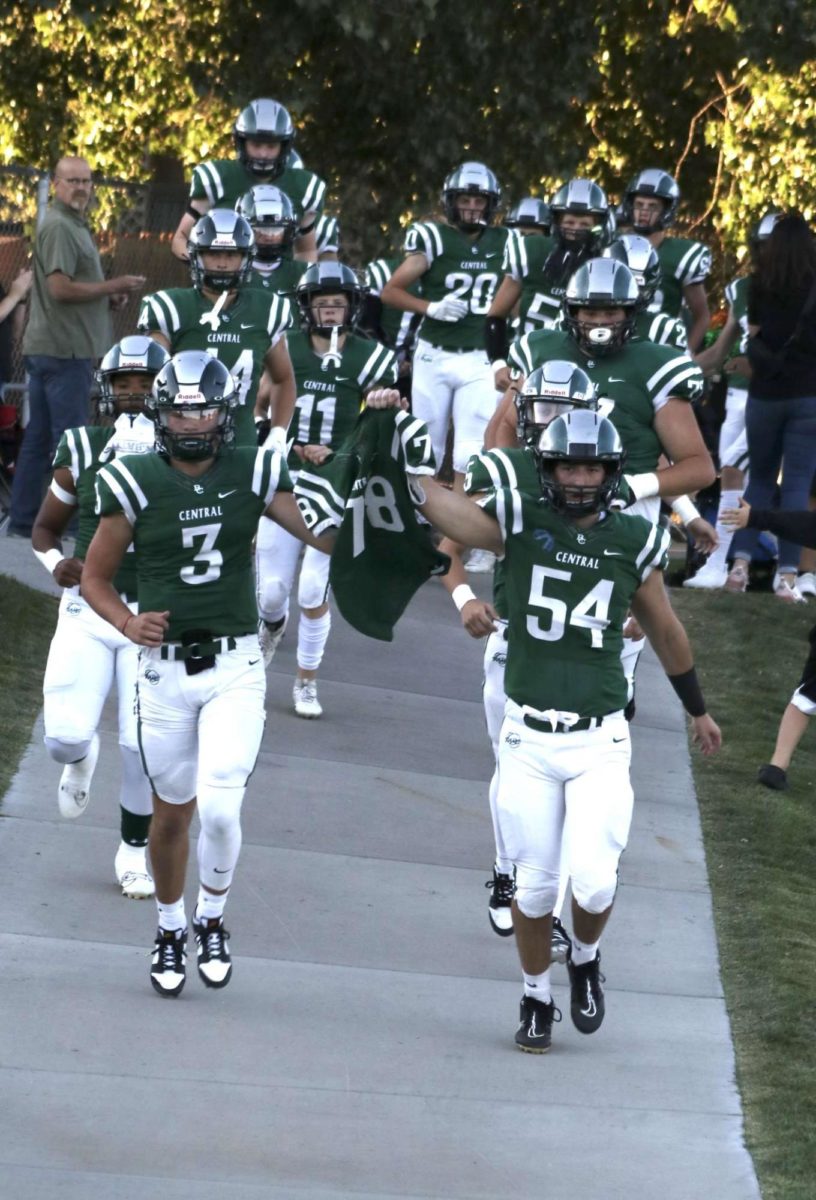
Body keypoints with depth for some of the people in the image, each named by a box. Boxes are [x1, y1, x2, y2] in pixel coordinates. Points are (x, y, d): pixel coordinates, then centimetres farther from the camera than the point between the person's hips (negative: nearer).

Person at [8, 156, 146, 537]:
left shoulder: (72, 225, 20)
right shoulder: (59, 227, -13)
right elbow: (61, 288, -21)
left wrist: (109, 296, 11)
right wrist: (113, 287, -13)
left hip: (48, 348, 10)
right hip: (64, 348, -10)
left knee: (39, 436, 10)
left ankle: (24, 519, 13)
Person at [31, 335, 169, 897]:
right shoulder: (82, 450, 0)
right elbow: (46, 528, 11)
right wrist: (57, 563, -10)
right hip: (87, 609, 1)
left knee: (143, 745, -3)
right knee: (65, 736, -10)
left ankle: (135, 849, 21)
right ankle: (82, 758, 29)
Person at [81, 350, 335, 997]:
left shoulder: (254, 474, -2)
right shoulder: (135, 483, -6)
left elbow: (330, 536, -2)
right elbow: (95, 579, 1)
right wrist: (129, 623, -16)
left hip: (236, 667, 0)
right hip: (164, 669, 0)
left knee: (220, 807, -14)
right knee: (172, 813, 11)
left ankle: (212, 919, 13)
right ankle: (170, 930, 34)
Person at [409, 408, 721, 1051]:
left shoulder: (633, 540, 1)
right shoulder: (519, 522, -3)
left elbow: (667, 632, 15)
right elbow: (433, 499, -15)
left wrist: (699, 709, 27)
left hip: (600, 742, 0)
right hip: (529, 738, 0)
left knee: (595, 881, -9)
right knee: (534, 884, 5)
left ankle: (586, 958, 24)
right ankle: (537, 999, 27)